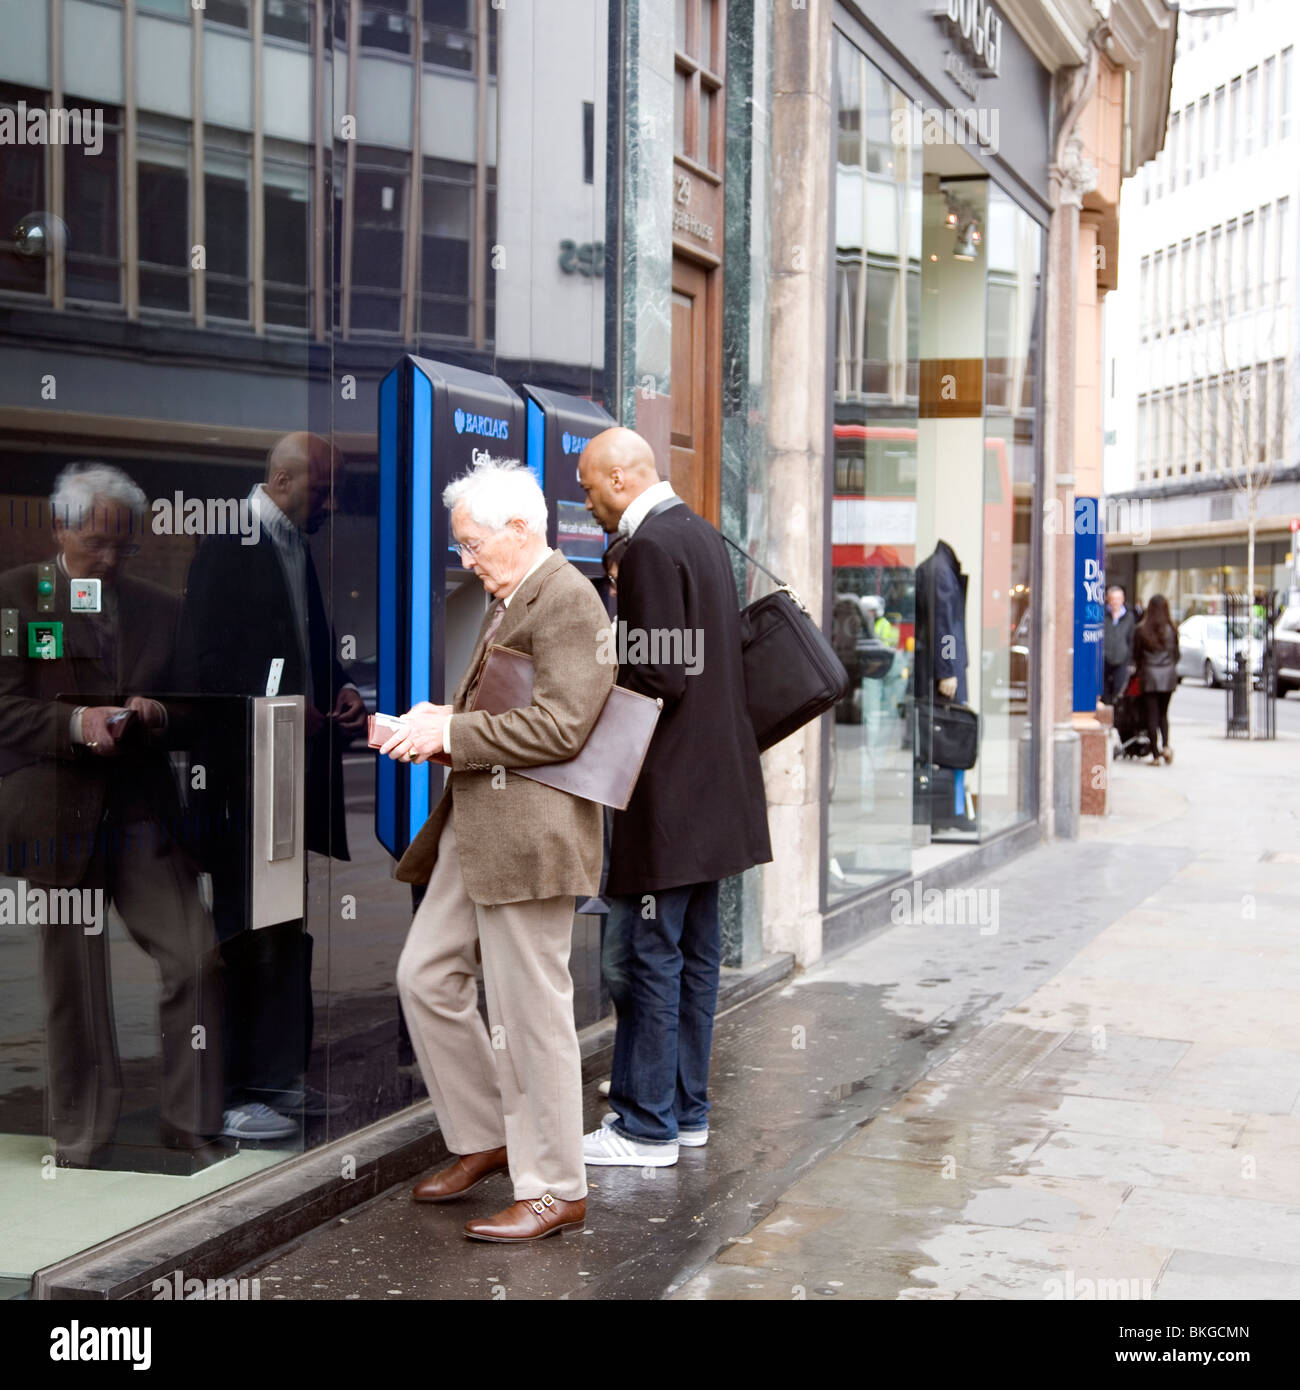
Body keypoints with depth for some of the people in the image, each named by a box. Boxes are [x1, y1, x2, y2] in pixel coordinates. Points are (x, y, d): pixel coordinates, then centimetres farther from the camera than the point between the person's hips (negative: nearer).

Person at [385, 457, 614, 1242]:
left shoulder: (567, 601, -13)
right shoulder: (510, 600, 19)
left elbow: (558, 727, -21)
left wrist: (451, 734, -16)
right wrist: (444, 719, 8)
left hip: (528, 833, -10)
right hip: (474, 828, 10)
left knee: (532, 1013, -3)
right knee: (426, 977, 13)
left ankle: (555, 1191, 8)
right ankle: (486, 1139, 27)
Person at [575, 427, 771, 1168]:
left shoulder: (651, 546, -16)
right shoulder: (703, 535, 14)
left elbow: (659, 678, -22)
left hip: (668, 788, -10)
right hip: (714, 782, 10)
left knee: (645, 955, -3)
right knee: (696, 952, 14)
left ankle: (647, 1127, 4)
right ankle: (687, 1109, 23)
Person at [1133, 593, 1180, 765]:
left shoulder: (1140, 630, -7)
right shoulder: (1172, 630, -1)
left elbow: (1136, 654, 1)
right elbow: (1176, 654, 7)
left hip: (1149, 675, -2)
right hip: (1168, 675, 2)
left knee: (1152, 715, 2)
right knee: (1163, 713, 15)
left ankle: (1155, 754, 0)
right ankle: (1165, 745, -4)